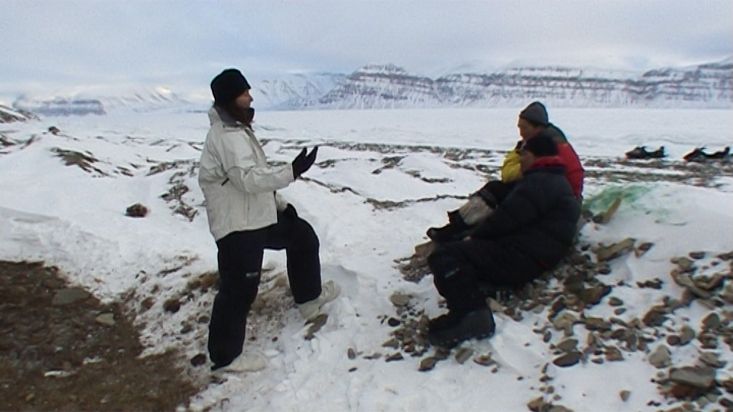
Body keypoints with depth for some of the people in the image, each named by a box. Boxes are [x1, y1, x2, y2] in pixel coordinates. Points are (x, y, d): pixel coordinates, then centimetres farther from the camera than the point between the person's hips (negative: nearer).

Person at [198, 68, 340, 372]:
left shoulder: (237, 130, 14)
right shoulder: (227, 136, -21)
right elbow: (250, 178, -33)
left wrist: (280, 204, 20)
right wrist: (292, 171, -39)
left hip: (256, 216, 11)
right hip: (237, 225, -11)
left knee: (302, 235, 22)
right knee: (238, 290, -3)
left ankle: (308, 297, 37)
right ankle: (225, 355, 13)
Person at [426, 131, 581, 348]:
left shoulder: (540, 182, -12)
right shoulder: (557, 182, 25)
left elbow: (506, 218, -18)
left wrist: (474, 236, -2)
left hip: (517, 260, -12)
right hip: (525, 259, 12)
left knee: (443, 255, -21)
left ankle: (470, 312, -37)